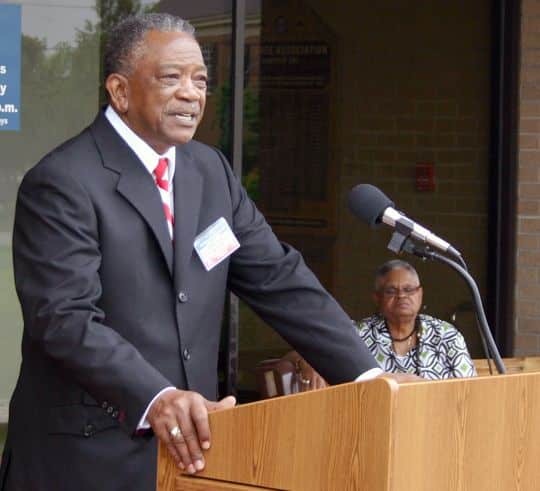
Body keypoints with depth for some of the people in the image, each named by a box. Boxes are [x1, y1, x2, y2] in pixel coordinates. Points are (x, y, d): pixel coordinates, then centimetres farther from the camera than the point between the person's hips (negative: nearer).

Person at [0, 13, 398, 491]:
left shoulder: (211, 170, 11)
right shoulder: (62, 183, -11)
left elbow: (278, 279, 9)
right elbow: (65, 317, -21)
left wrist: (367, 376, 0)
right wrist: (154, 398, -35)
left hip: (189, 446, 6)